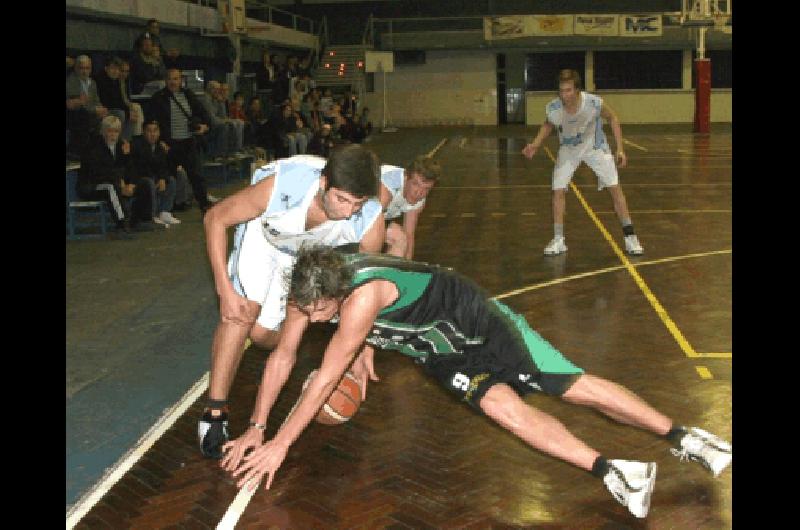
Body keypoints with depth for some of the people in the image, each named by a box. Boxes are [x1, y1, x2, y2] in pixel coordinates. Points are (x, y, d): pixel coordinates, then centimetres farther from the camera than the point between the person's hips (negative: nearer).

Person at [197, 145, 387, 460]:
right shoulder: (281, 186, -42)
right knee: (243, 308, -26)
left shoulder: (371, 221, -34)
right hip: (263, 234, -2)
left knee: (261, 334, -3)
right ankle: (214, 413, -15)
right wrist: (225, 291, -33)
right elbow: (215, 219, -26)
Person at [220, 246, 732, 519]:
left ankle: (682, 437, 9)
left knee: (574, 385, -5)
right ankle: (612, 471, -20)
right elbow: (283, 357, -4)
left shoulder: (364, 293, -39)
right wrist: (256, 428, -8)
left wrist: (281, 444, -28)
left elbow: (327, 377, -35)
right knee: (501, 405, -19)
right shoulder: (307, 287, -16)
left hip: (475, 321, -6)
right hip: (441, 350, 6)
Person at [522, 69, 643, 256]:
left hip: (595, 147, -1)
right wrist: (535, 145, -13)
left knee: (615, 189, -4)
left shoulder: (594, 103, -33)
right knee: (558, 191, -7)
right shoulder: (553, 109, -28)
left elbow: (612, 118, -10)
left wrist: (620, 149, -12)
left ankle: (629, 237, 8)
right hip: (568, 150, 1)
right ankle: (558, 240, 7)